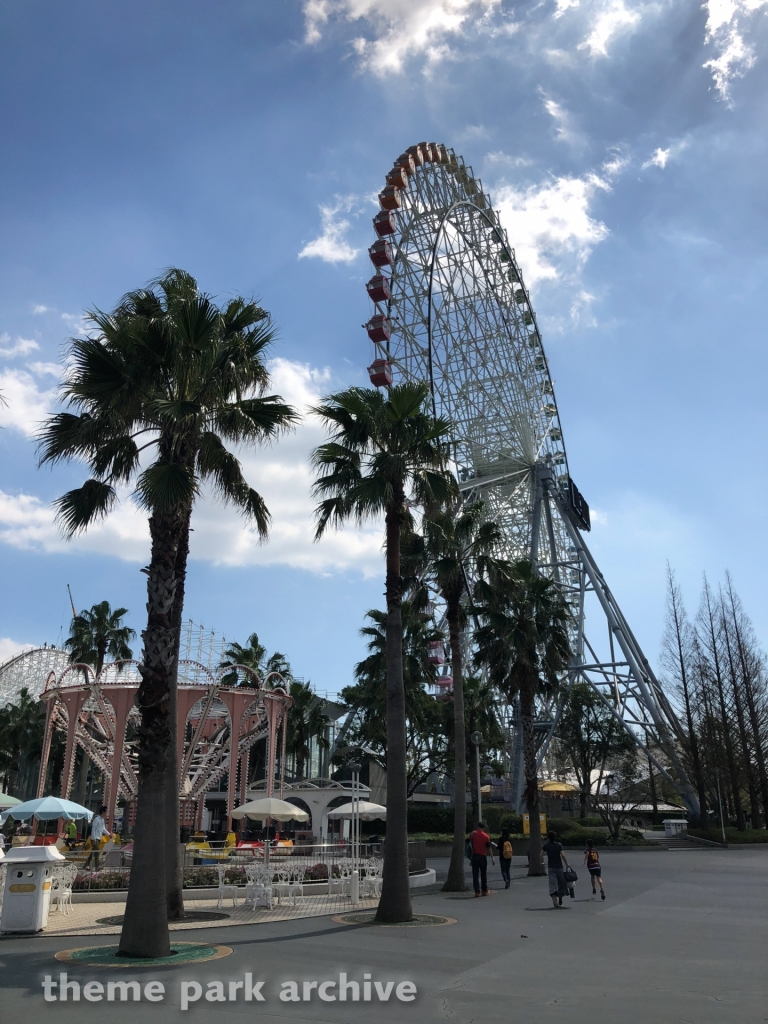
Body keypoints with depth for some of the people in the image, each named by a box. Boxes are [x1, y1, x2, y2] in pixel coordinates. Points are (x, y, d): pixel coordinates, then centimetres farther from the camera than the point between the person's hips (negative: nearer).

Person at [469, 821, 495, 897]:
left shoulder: (473, 834, -2)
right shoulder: (486, 836, -2)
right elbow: (489, 848, -3)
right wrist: (492, 858, 1)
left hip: (475, 856, 0)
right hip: (483, 856, 0)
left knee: (475, 874, 1)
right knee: (484, 875, 12)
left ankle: (477, 891, -2)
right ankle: (484, 891, 18)